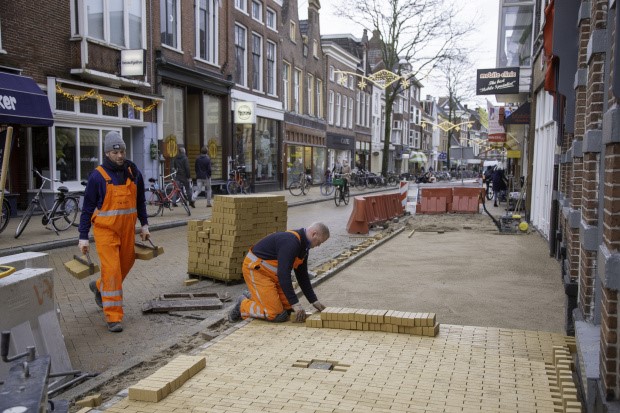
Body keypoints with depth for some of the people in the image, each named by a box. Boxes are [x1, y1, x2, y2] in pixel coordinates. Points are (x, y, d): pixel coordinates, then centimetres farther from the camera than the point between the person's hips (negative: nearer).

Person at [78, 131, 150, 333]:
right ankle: (113, 317, -1)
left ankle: (99, 287, 44)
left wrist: (144, 225, 13)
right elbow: (87, 208, -5)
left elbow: (140, 201, 15)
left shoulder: (133, 172, 4)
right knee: (112, 270, -8)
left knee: (126, 264, 15)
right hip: (105, 229, -5)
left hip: (128, 228, 5)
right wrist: (83, 237, -6)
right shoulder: (98, 175, -9)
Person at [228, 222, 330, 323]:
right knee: (277, 315, -16)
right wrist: (296, 304, -29)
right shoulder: (291, 242, -27)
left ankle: (252, 297, 18)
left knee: (288, 308, 4)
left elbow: (302, 275, 13)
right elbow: (283, 274, -32)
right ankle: (242, 305, 4)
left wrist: (314, 301, 11)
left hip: (272, 273, 10)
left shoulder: (303, 245, 5)